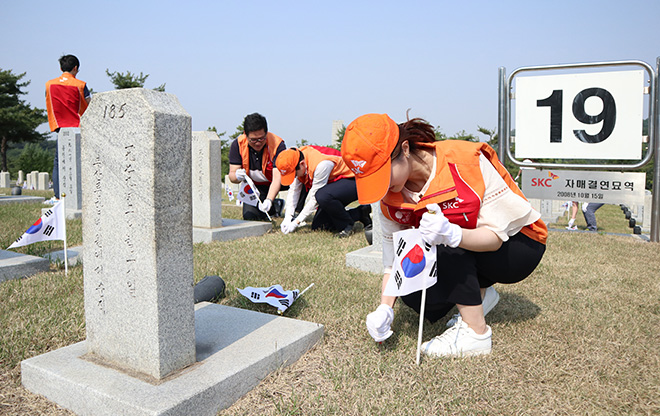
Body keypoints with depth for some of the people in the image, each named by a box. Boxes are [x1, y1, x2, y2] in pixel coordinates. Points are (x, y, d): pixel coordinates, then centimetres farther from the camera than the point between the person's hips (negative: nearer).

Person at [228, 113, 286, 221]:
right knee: (249, 216, -16)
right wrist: (237, 176, -43)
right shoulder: (237, 144, -18)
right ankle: (276, 207, 13)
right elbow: (232, 174, -16)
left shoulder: (277, 144, -28)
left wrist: (268, 200, -52)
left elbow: (277, 177, -36)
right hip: (253, 186, 2)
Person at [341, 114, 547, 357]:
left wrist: (452, 234, -49)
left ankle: (476, 333, -18)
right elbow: (393, 260, -6)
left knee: (446, 247, -33)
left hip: (520, 245, -5)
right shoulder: (389, 198, -13)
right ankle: (479, 292, 9)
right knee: (414, 295, -18)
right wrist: (385, 309, -19)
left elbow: (496, 236, -29)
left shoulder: (465, 161, -30)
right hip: (466, 259, 5)